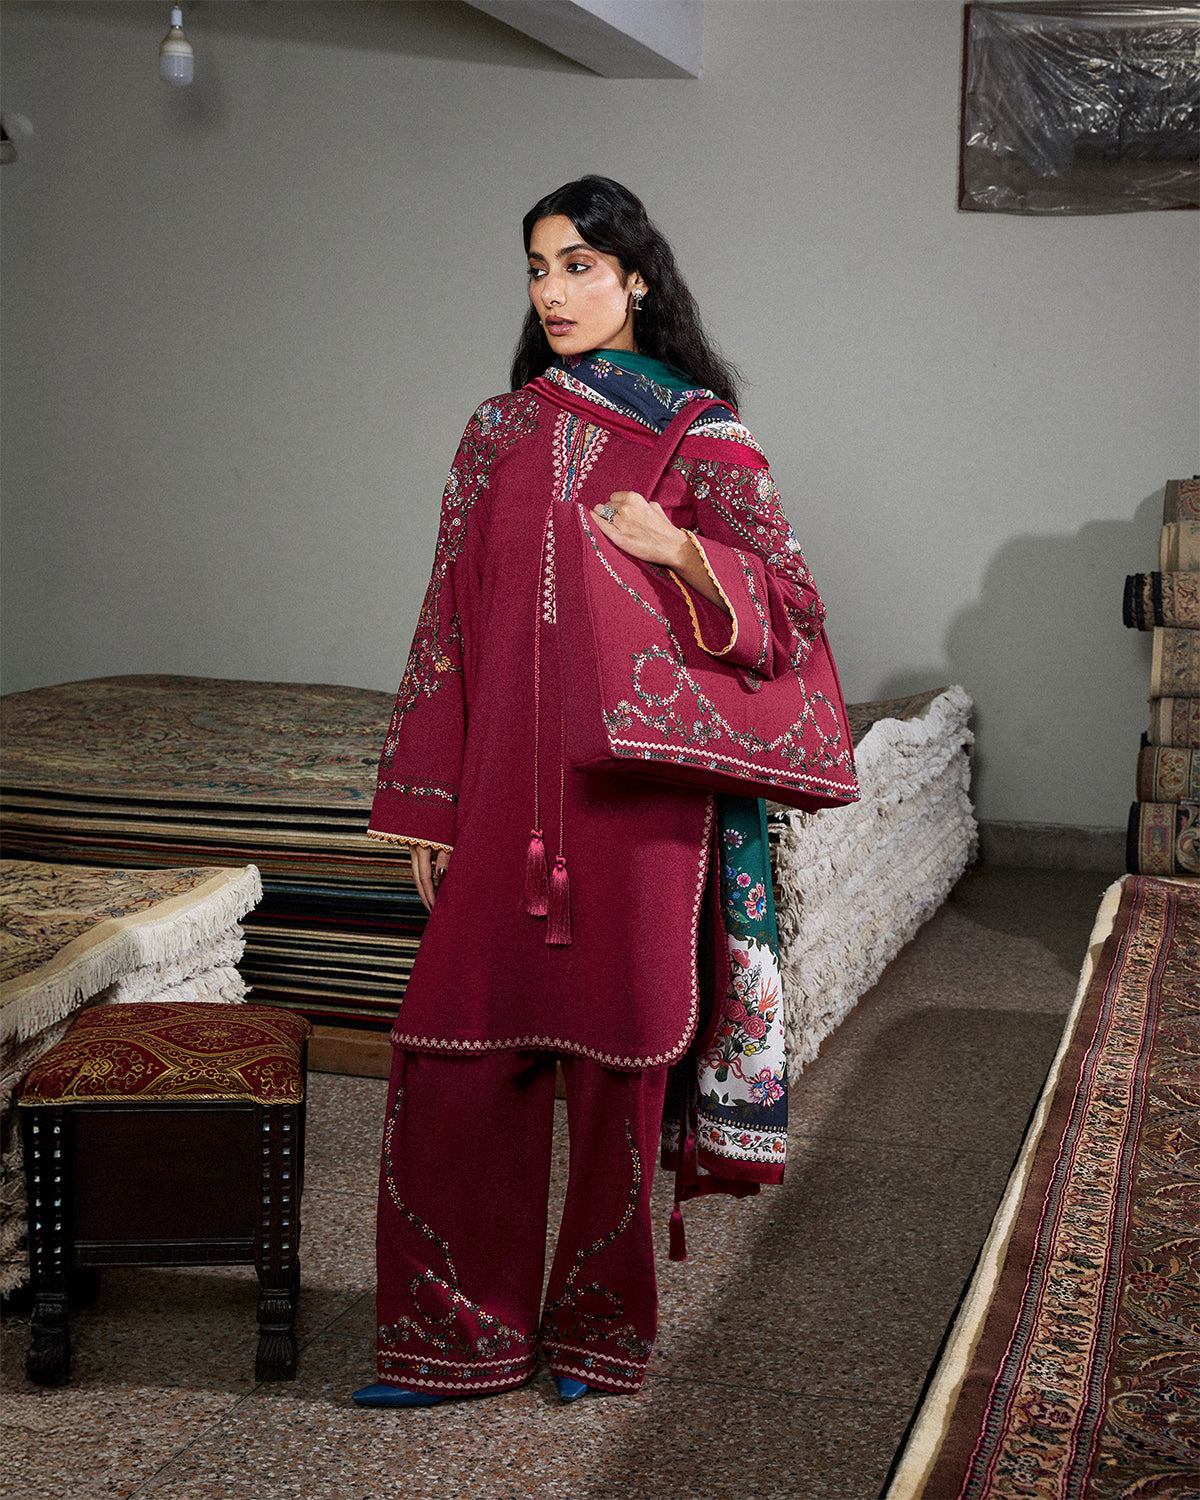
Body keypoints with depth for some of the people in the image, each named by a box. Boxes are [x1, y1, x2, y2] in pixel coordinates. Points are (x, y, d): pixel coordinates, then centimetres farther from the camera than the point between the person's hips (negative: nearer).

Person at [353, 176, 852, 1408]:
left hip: (635, 793, -3)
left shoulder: (699, 438, 2)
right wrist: (427, 801, 7)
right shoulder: (501, 432, 12)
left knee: (616, 1051, 3)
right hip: (506, 789, 3)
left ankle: (599, 1330, 21)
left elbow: (791, 602, 1)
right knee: (456, 1052, 1)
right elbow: (453, 617, 11)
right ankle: (460, 1331, 15)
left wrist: (676, 549, -18)